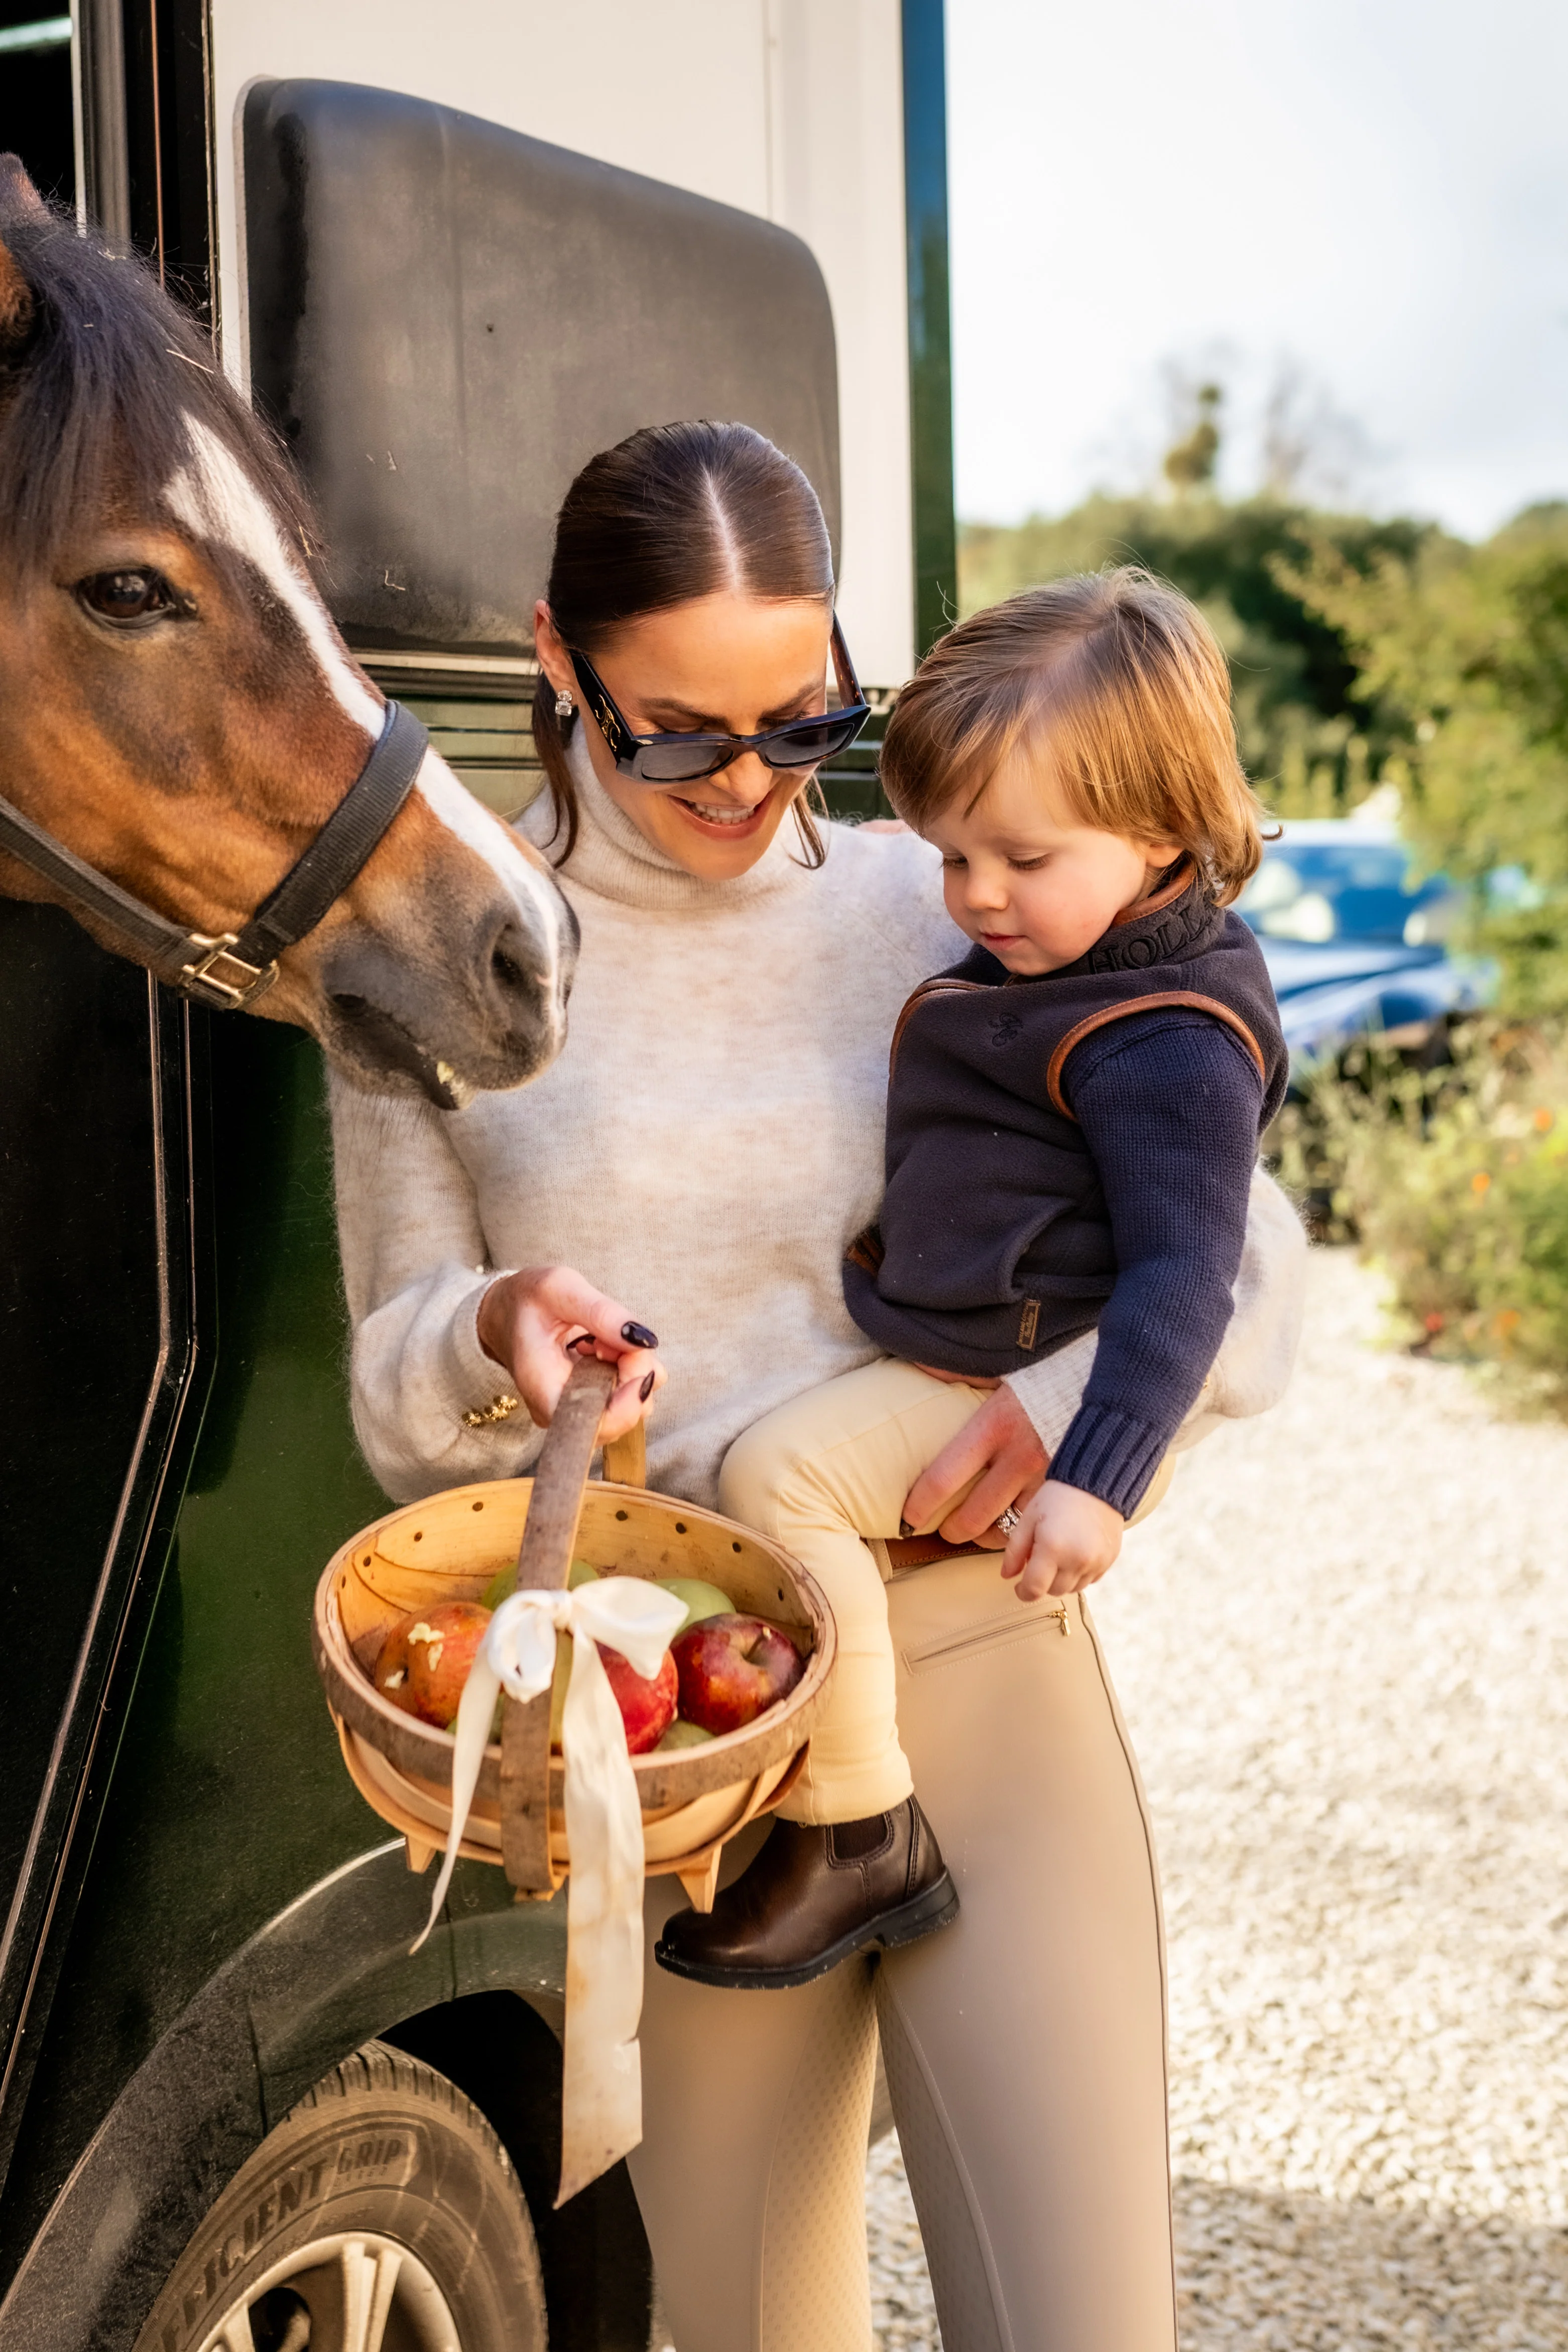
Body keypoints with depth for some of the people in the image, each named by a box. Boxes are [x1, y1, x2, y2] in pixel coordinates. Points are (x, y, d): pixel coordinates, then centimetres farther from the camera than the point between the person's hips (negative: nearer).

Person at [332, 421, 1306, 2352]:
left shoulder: (936, 913, 1)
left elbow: (1232, 1223, 2)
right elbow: (399, 1395, 6)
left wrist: (1085, 1378, -19)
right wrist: (498, 1334, -18)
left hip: (985, 1670, 0)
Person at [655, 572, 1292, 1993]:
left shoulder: (1167, 1044, -23)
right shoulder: (1057, 960, 8)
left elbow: (1183, 1274, -27)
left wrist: (1098, 1481, -36)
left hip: (1023, 1387, -11)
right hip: (949, 1351, 11)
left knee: (779, 1470, -24)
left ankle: (859, 1835, -16)